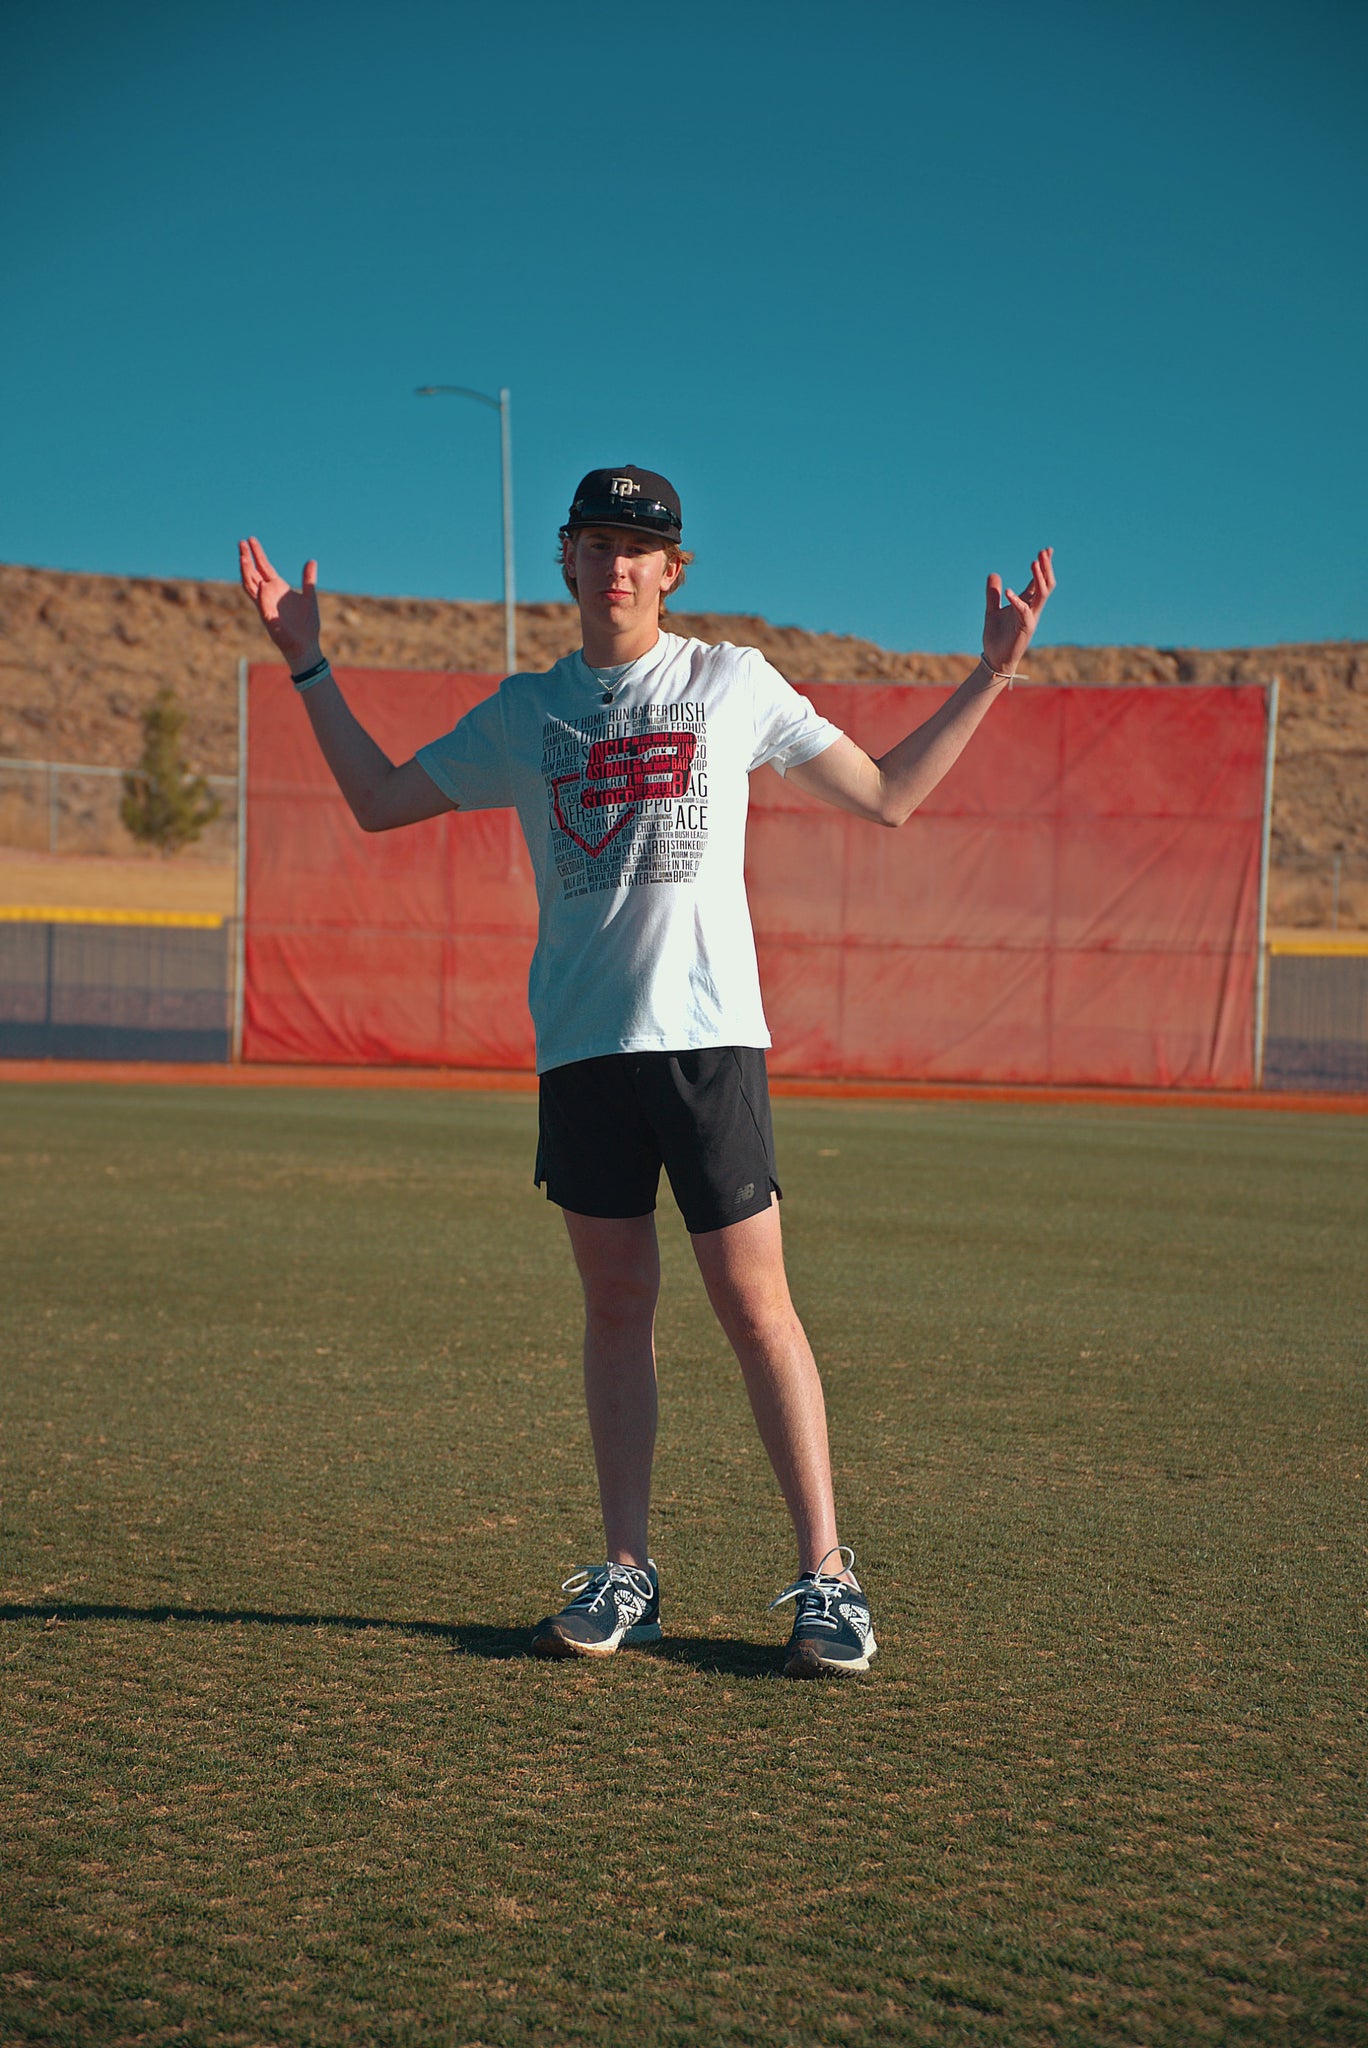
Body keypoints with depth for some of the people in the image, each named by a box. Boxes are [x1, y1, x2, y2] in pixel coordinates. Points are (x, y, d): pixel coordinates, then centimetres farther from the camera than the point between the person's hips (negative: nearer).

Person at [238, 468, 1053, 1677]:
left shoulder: (733, 683, 9)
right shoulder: (524, 712, 15)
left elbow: (887, 797, 12)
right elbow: (379, 801, 20)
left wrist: (992, 678, 7)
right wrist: (310, 663, 17)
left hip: (708, 1035, -3)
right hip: (579, 1044, 3)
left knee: (755, 1306, -5)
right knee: (617, 1304, 6)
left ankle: (827, 1577, 1)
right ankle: (627, 1574, 15)